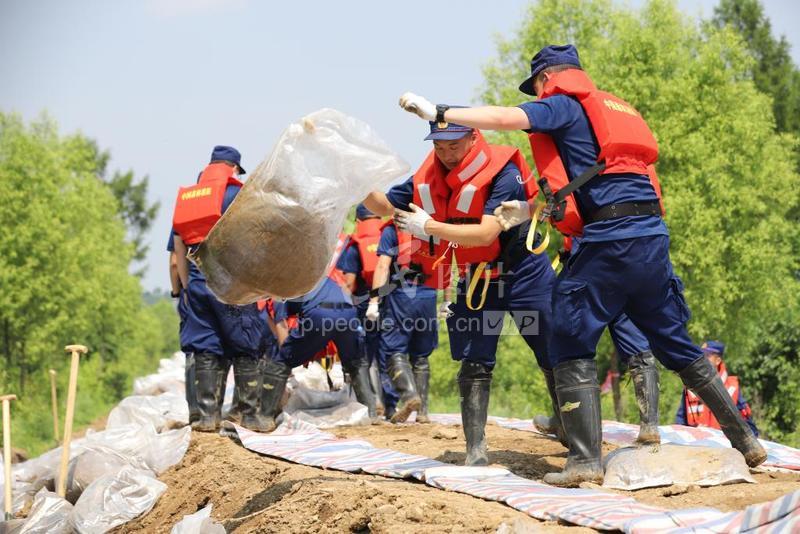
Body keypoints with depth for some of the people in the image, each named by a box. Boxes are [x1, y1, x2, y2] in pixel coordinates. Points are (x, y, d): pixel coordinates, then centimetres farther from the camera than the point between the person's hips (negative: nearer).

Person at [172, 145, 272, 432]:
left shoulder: (186, 198, 15)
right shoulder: (236, 194, -1)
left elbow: (178, 250, 16)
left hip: (198, 282, 5)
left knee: (205, 351, 7)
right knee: (245, 350, 1)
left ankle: (207, 416, 4)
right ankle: (250, 416, 1)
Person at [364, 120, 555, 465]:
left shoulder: (502, 171, -21)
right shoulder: (427, 177, -2)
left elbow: (486, 233, -29)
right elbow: (384, 207, 5)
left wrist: (428, 226, -29)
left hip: (522, 272, -5)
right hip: (474, 278, 5)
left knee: (556, 357, -2)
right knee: (474, 363, 3)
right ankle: (475, 450, 8)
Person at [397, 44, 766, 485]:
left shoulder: (564, 105, 5)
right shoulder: (613, 109, 28)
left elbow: (507, 118, -13)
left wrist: (439, 113, -10)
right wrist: (529, 211, 25)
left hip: (610, 241, -8)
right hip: (652, 236, 8)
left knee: (572, 345, -1)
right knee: (675, 344, 17)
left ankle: (585, 460, -10)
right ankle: (746, 441, 20)